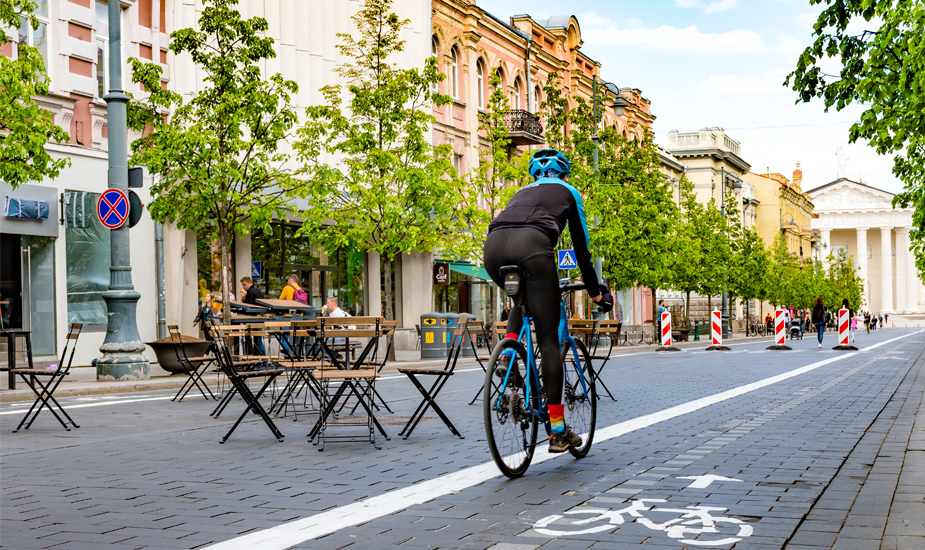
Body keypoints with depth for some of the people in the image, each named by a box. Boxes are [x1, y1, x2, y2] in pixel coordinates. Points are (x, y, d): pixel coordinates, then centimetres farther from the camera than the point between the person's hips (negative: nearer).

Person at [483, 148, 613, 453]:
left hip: (493, 246, 5)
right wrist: (595, 292, 37)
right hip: (532, 246, -4)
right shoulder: (568, 191, 29)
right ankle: (558, 431, 0)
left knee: (523, 299, 38)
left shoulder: (523, 191, 39)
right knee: (549, 340, 1)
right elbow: (581, 246, 28)